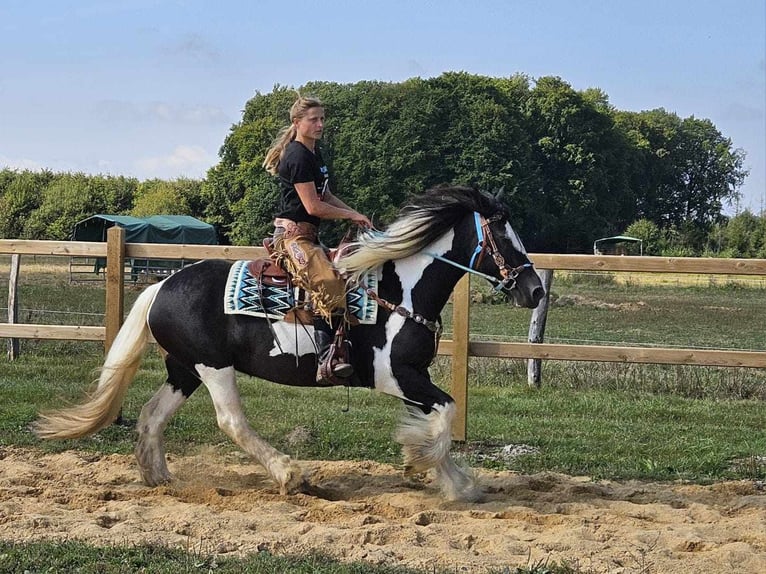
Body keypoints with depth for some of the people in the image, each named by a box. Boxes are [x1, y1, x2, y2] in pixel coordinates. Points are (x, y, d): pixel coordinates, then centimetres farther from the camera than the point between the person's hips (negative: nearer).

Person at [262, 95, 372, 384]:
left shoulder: (314, 154, 18)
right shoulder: (298, 156, -13)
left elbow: (327, 197, 26)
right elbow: (313, 206, -16)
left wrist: (355, 214, 10)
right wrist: (352, 215, -4)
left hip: (308, 235, 11)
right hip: (292, 233, -11)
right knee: (327, 283, -31)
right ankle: (326, 361, -40)